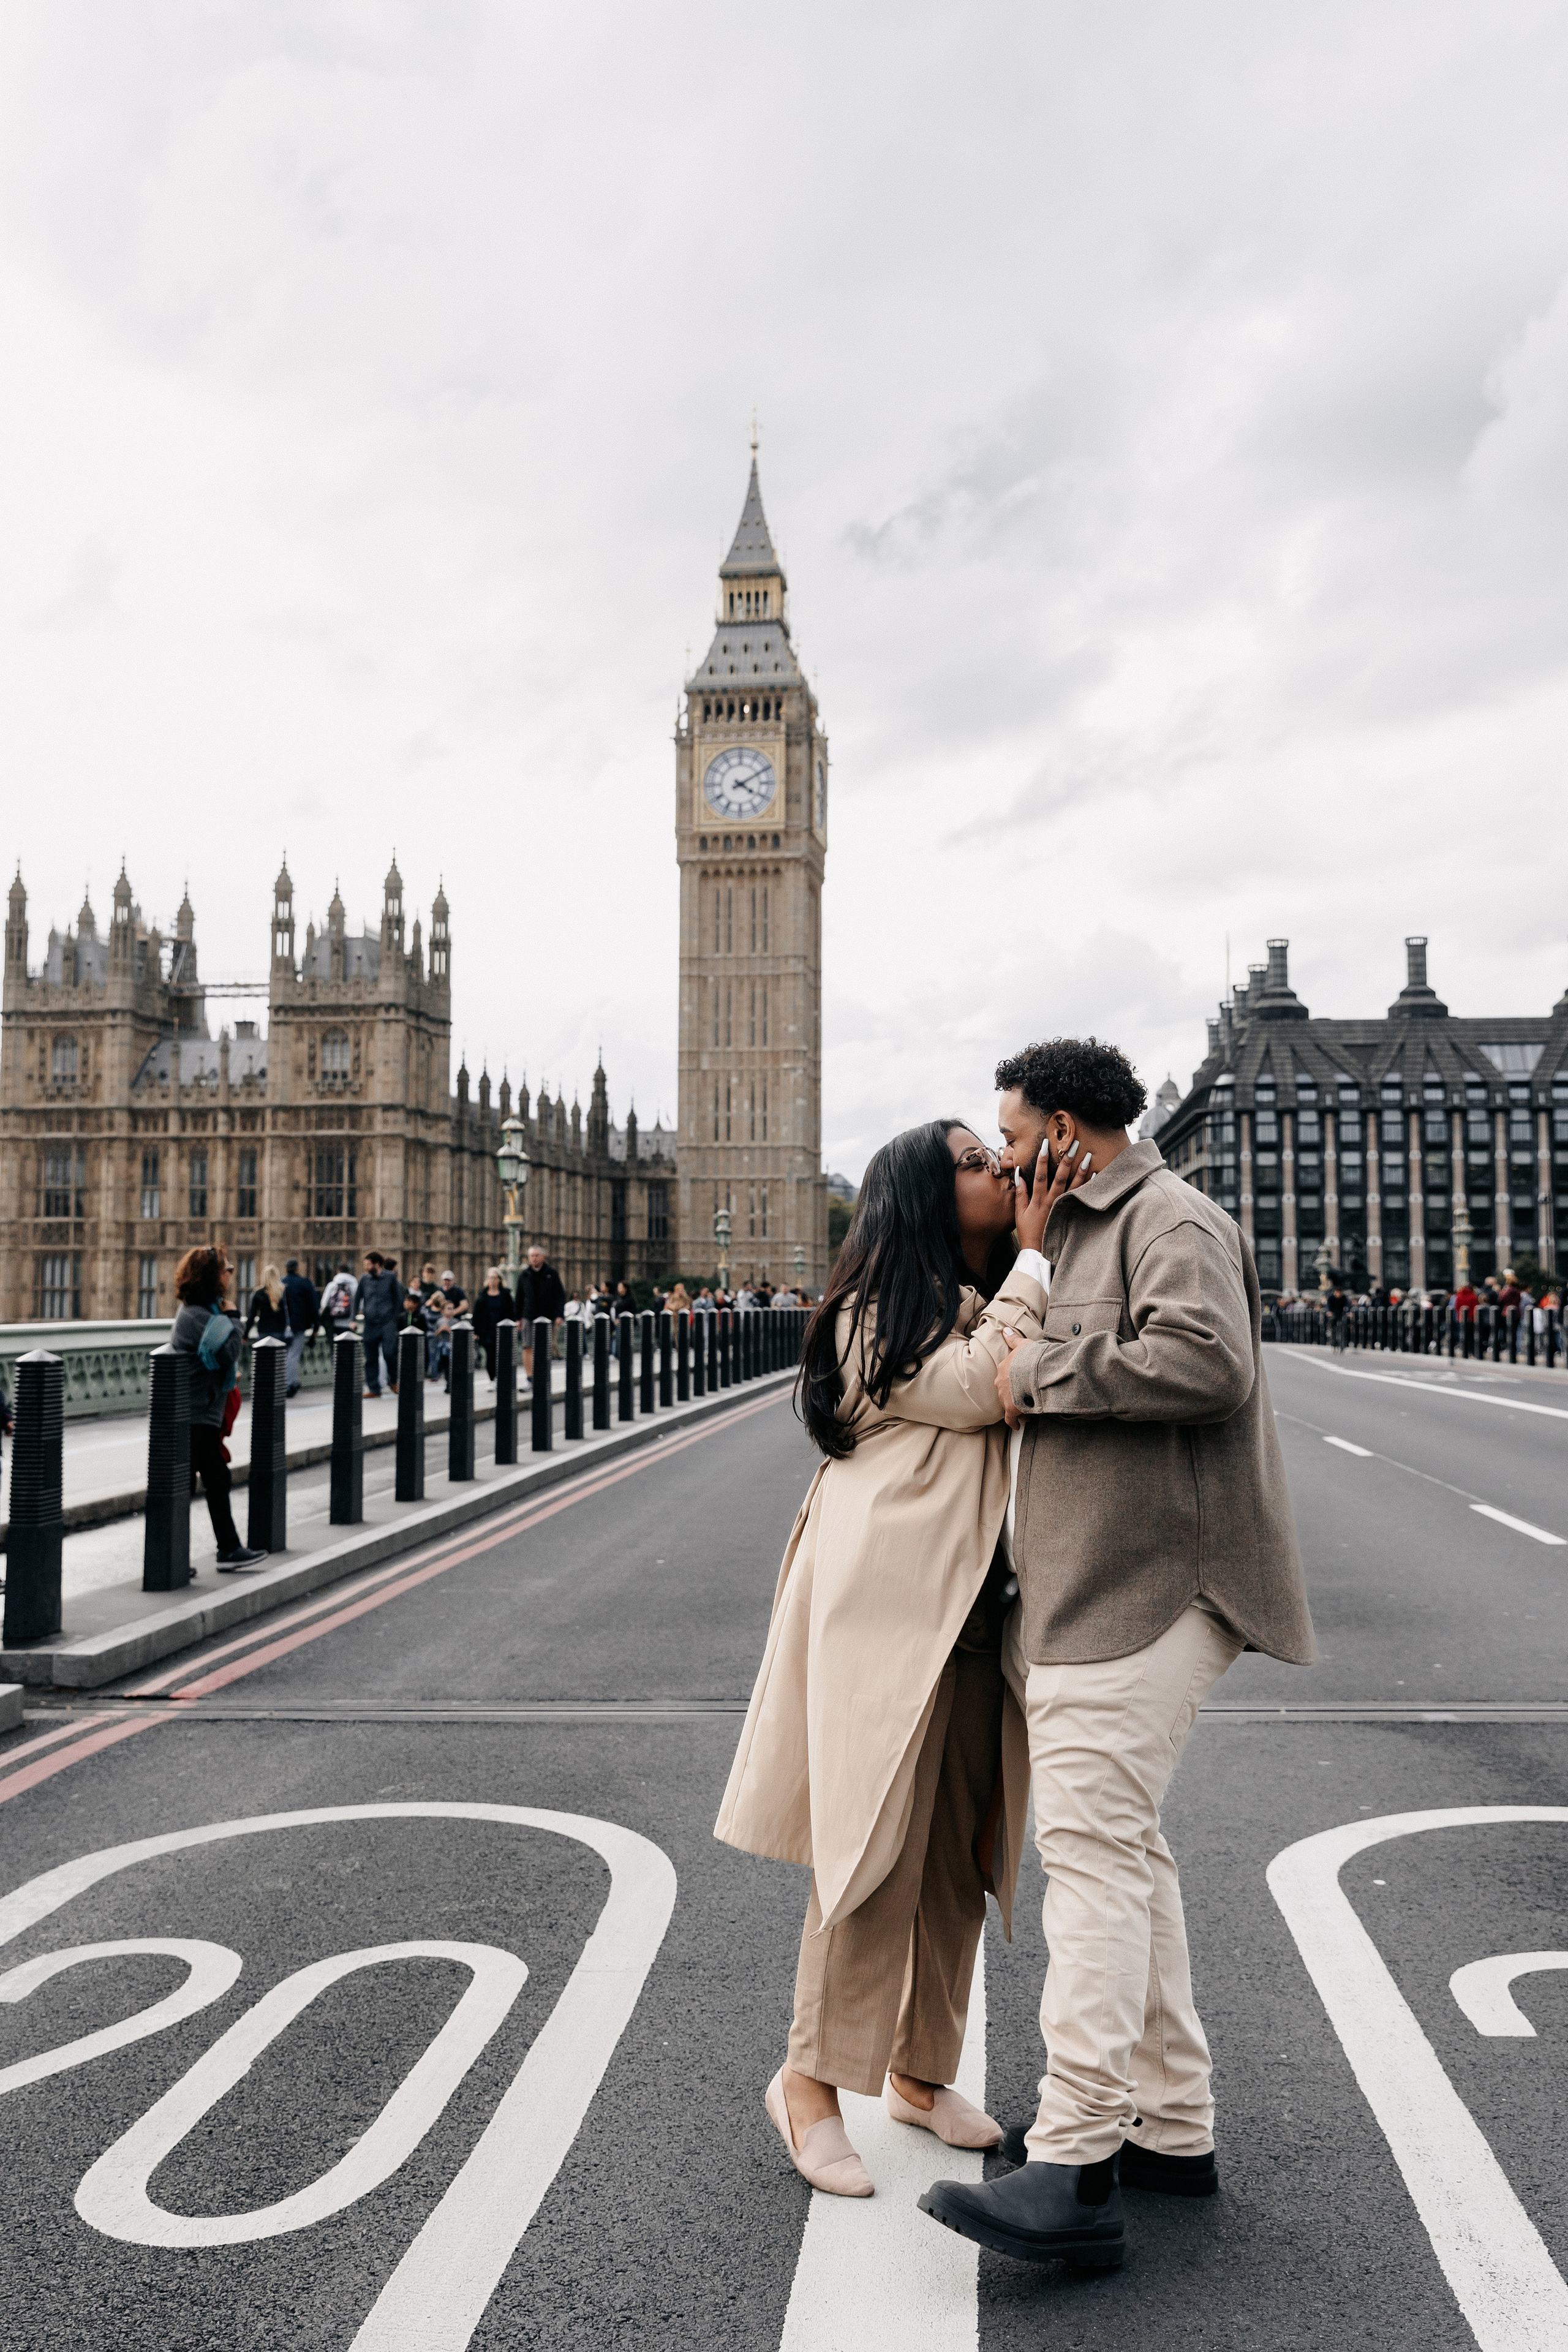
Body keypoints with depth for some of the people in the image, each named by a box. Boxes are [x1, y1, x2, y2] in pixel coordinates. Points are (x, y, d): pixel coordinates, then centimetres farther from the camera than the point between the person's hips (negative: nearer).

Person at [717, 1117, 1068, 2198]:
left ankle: (921, 2070, 27)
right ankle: (813, 2081, 9)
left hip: (978, 1609, 8)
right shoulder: (880, 1313, -6)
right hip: (892, 1601, -8)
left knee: (959, 1856, 12)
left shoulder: (1000, 1306, 19)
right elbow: (972, 1388, -19)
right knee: (880, 1849, -6)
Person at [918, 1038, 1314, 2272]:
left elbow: (1207, 1362, -29)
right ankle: (1171, 2125, 23)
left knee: (1092, 1849, -14)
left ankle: (1076, 2171, -13)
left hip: (1145, 1591, -11)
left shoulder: (1173, 1220, -10)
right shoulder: (1091, 1235, 21)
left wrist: (1041, 1373, -20)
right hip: (1091, 1594, 11)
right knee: (1121, 1848, 13)